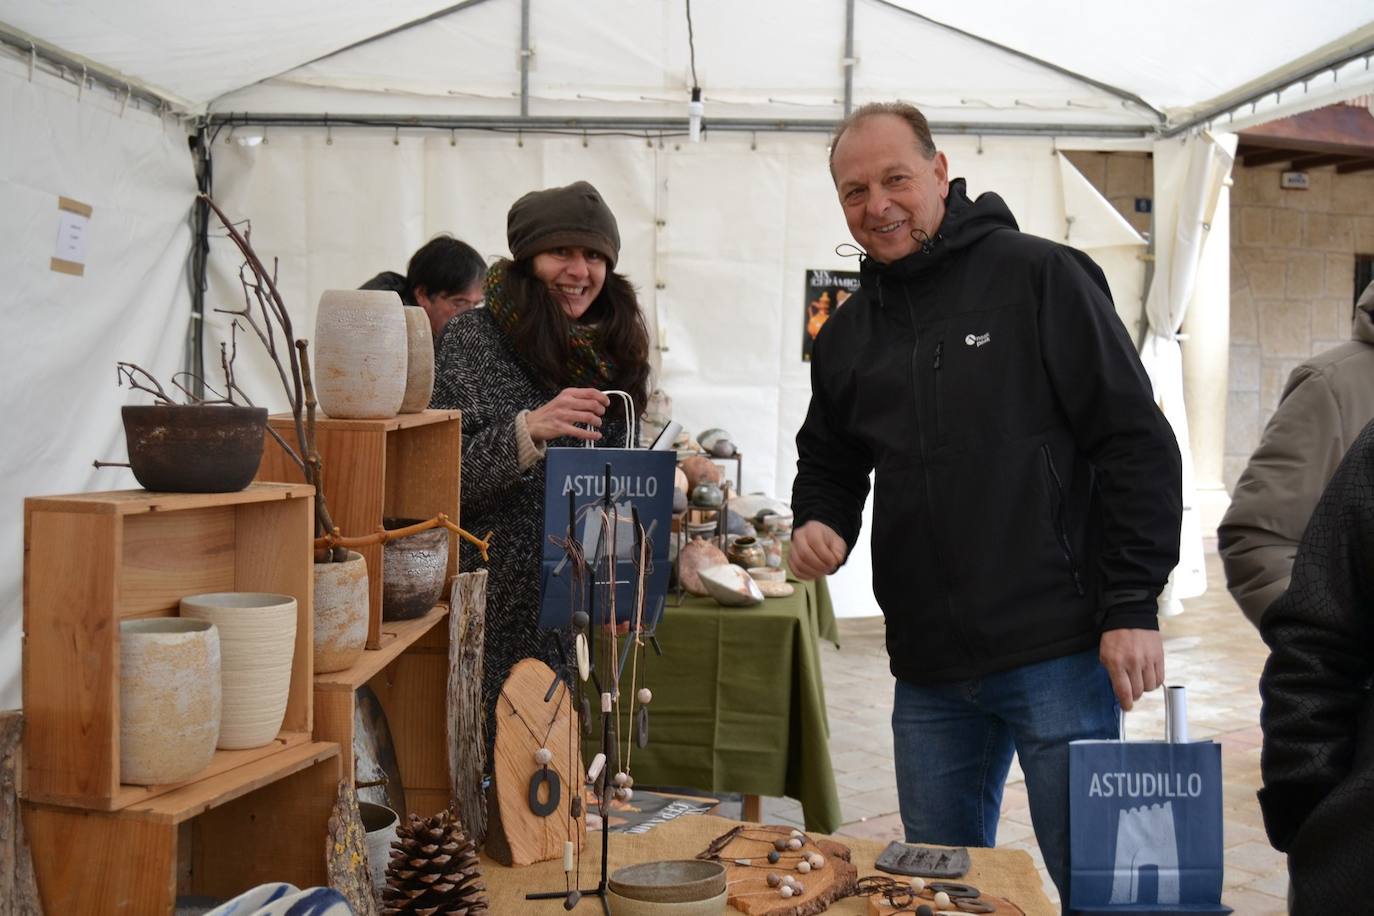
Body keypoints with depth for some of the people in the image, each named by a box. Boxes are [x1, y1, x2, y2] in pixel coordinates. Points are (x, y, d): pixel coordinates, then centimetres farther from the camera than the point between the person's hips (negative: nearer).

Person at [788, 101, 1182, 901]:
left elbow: (1136, 442, -8)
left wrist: (1133, 607, -13)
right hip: (928, 667, 6)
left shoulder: (1040, 276, -6)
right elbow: (830, 465, 24)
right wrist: (820, 521, 0)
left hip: (1058, 653, -5)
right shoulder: (847, 334, 13)